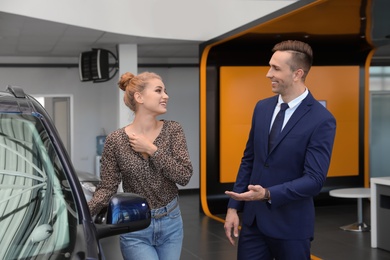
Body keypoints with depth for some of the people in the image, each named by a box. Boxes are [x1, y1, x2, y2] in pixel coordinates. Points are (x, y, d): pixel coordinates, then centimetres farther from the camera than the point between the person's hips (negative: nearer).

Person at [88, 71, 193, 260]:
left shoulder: (172, 130, -4)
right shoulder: (115, 140, -9)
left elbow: (184, 175, -12)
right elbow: (107, 188, -8)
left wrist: (152, 150, -18)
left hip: (171, 223, 3)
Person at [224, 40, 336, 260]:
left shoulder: (322, 120, -14)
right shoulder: (262, 107, 5)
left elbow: (314, 180, -18)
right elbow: (248, 160, 10)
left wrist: (267, 194, -29)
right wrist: (234, 207, 6)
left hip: (291, 225, -5)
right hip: (252, 219, 5)